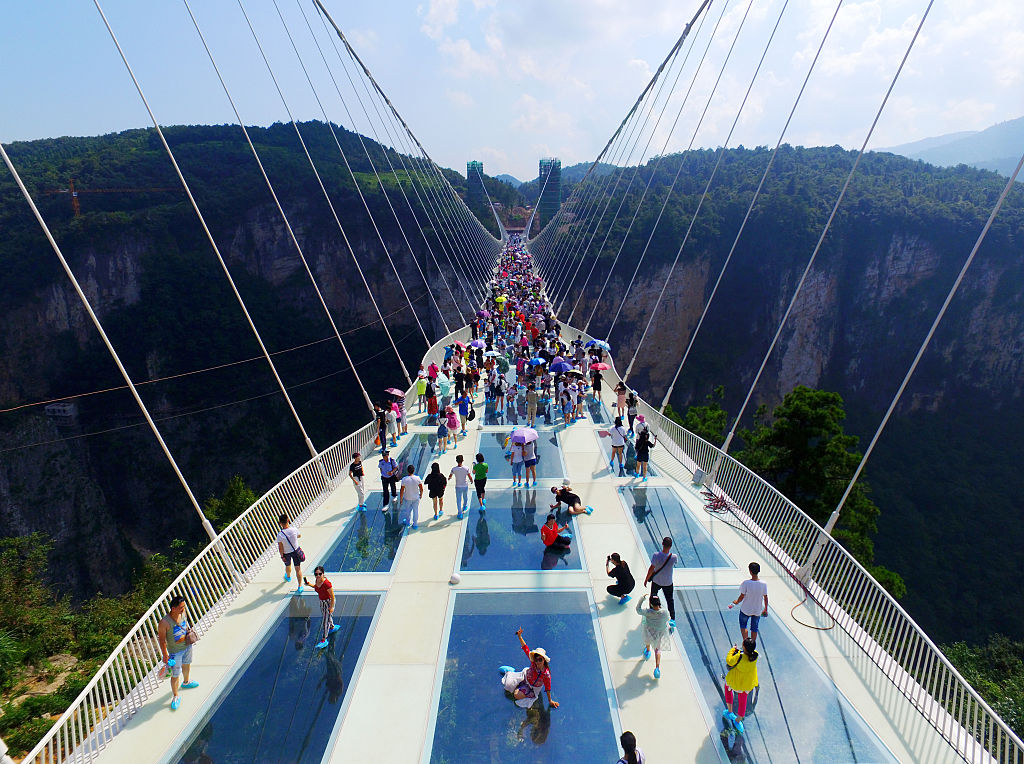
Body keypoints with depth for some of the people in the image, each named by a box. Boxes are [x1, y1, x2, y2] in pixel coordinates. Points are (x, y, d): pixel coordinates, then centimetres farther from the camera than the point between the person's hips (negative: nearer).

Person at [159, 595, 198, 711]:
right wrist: (165, 655, -15)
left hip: (187, 646, 6)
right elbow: (162, 640, -21)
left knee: (186, 664, 30)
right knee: (175, 675, 6)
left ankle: (186, 682, 58)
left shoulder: (182, 612, -16)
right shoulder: (164, 623, -33)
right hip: (175, 652, -6)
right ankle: (175, 697, 30)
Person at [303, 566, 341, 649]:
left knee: (325, 621, 3)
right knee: (325, 616, 29)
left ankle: (323, 640, 18)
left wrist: (331, 607, -20)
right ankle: (332, 627, 57)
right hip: (321, 601, 8)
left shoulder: (326, 583, -34)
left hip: (328, 602, -8)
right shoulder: (317, 580, -11)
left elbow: (332, 596, -25)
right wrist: (308, 584, -2)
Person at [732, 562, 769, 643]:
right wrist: (766, 609, 11)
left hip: (746, 610, -3)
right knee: (754, 628, 20)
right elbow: (765, 597, -5)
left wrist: (736, 602, 6)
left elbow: (742, 596, -15)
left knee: (743, 625, 21)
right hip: (758, 610, 3)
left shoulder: (746, 583, -24)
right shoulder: (764, 584, -16)